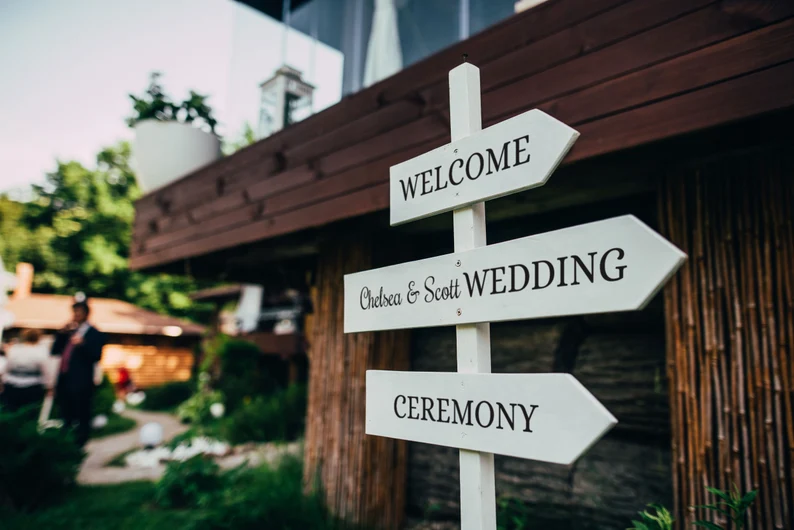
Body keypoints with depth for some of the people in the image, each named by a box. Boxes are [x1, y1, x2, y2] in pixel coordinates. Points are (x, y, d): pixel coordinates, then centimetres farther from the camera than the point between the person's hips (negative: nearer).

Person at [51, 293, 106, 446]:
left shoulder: (95, 334, -2)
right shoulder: (68, 332, 18)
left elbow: (96, 356, -13)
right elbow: (54, 351, 15)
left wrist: (82, 344, -28)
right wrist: (61, 334, 2)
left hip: (81, 383, -7)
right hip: (64, 381, 7)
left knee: (81, 419, -4)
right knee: (66, 419, 15)